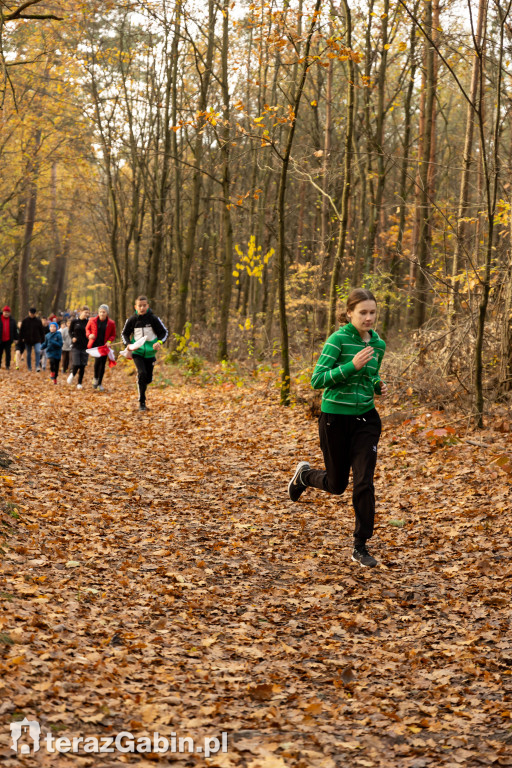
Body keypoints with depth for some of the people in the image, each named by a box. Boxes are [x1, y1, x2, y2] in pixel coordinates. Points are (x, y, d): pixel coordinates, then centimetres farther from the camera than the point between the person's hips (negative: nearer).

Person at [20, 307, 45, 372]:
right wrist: (21, 339, 1)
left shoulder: (38, 321, 2)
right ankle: (29, 368, 21)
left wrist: (42, 340, 6)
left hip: (37, 340, -1)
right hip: (28, 341, 1)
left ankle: (37, 366, -17)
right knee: (28, 354, 9)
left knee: (38, 352, -19)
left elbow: (42, 331, 8)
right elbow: (21, 330, 6)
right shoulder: (25, 320, 1)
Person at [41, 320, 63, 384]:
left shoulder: (58, 335, -7)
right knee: (52, 361, -27)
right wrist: (43, 346, -8)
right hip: (50, 352, 1)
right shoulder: (47, 335, 4)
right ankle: (52, 372, -1)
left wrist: (53, 342, -25)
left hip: (57, 353, -1)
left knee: (56, 367, 6)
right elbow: (45, 344, 13)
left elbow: (60, 345, -13)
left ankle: (55, 379, 25)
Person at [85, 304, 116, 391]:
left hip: (104, 346, 2)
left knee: (102, 365, 3)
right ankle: (95, 378, 3)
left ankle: (99, 383, 17)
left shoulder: (111, 323, 1)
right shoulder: (92, 321, 1)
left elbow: (113, 335, 11)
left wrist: (109, 341, -9)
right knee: (98, 360, -23)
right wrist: (89, 335, -7)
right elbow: (87, 329, 15)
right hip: (94, 344, -2)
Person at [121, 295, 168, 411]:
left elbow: (164, 332, 5)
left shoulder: (154, 319, -5)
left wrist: (159, 342, -14)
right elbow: (125, 333, 11)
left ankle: (141, 385, 46)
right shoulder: (132, 320, -3)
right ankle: (142, 402, -13)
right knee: (142, 373, -21)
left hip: (150, 352, 1)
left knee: (148, 378, 7)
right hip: (137, 352, -1)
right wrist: (128, 344, -7)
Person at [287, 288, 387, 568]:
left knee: (364, 482, -5)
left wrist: (379, 385, 0)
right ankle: (305, 474, 45)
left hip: (365, 419, 4)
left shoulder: (378, 344, 5)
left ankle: (360, 547, 6)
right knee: (336, 484, 10)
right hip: (335, 419, -4)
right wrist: (351, 366, -28)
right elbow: (317, 379, -18)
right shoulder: (338, 339, -14)